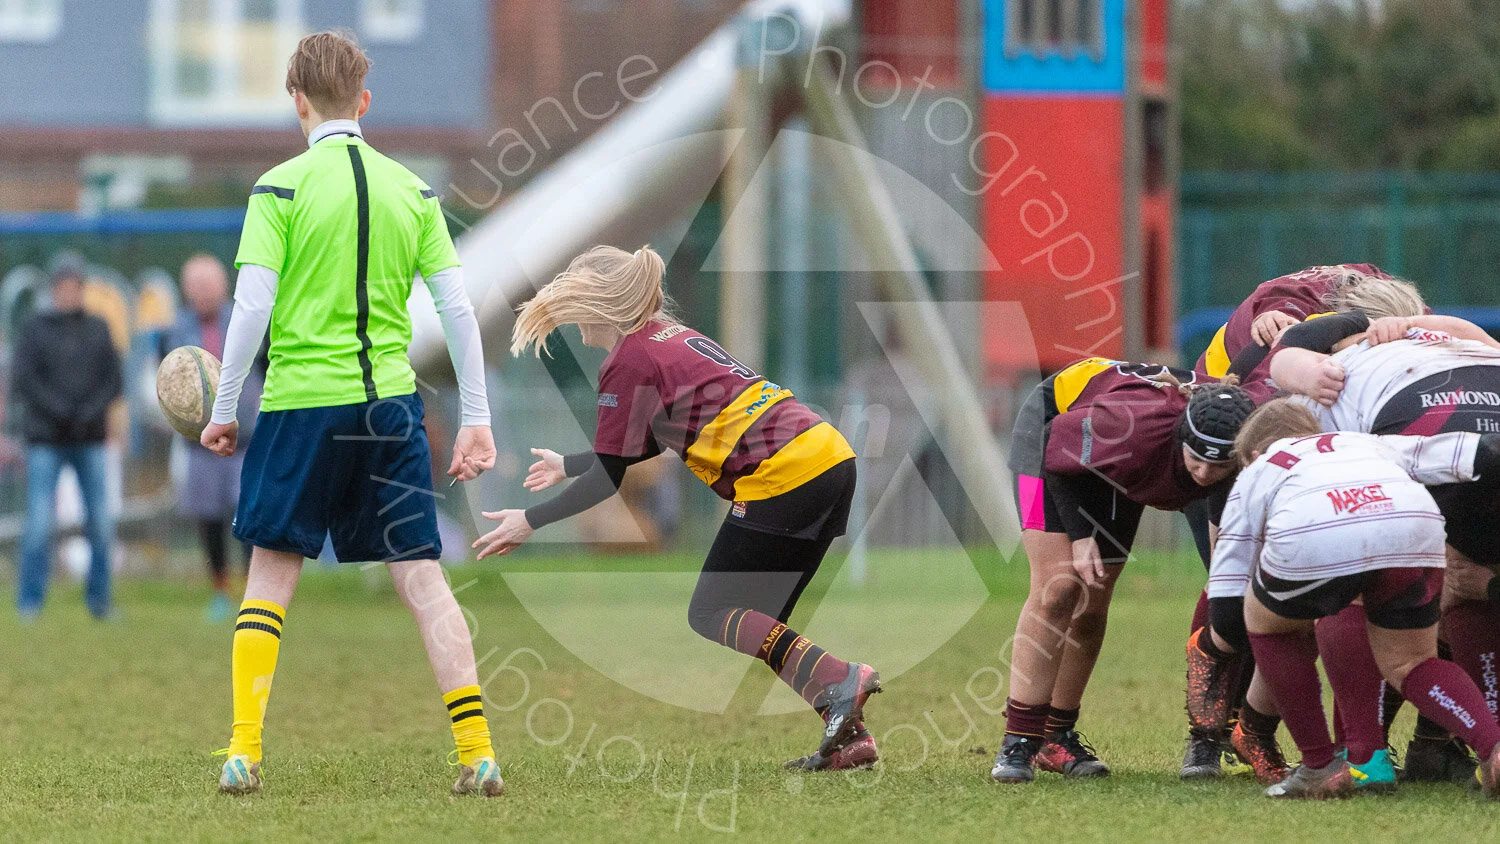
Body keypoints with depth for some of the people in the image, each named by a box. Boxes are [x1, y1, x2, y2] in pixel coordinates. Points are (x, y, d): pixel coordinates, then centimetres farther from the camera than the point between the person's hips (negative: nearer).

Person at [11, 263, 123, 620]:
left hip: (90, 440, 2)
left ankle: (98, 599, 8)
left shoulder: (98, 330, 9)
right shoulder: (35, 329, 1)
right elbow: (25, 380, -7)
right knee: (39, 520, -10)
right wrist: (63, 413, -16)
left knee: (100, 520, -3)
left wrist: (91, 413, -11)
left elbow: (114, 381, 5)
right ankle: (30, 601, -4)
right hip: (45, 440, -2)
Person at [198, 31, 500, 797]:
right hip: (390, 403, 3)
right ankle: (478, 755, -2)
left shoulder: (280, 188, -5)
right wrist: (477, 420, 8)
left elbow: (252, 308, -10)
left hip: (302, 403, -2)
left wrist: (223, 410, 0)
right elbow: (458, 309, 4)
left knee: (271, 575, 9)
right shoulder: (411, 190, 6)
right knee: (421, 576, 4)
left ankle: (243, 754, 4)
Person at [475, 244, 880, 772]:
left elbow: (608, 479, -2)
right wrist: (567, 466, 46)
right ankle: (849, 736, 3)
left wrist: (530, 521, 8)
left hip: (780, 479, -9)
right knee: (758, 620, 14)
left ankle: (840, 682, -17)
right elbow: (643, 446, 34)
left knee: (712, 615, 0)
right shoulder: (669, 335, 22)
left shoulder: (627, 362, -4)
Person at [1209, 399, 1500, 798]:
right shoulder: (1368, 445, 45)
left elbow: (1226, 612, 33)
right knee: (1410, 663, 22)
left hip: (1311, 541, -2)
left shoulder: (1255, 474, 39)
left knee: (1267, 621, 29)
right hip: (1415, 526, 2)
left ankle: (1320, 767, 26)